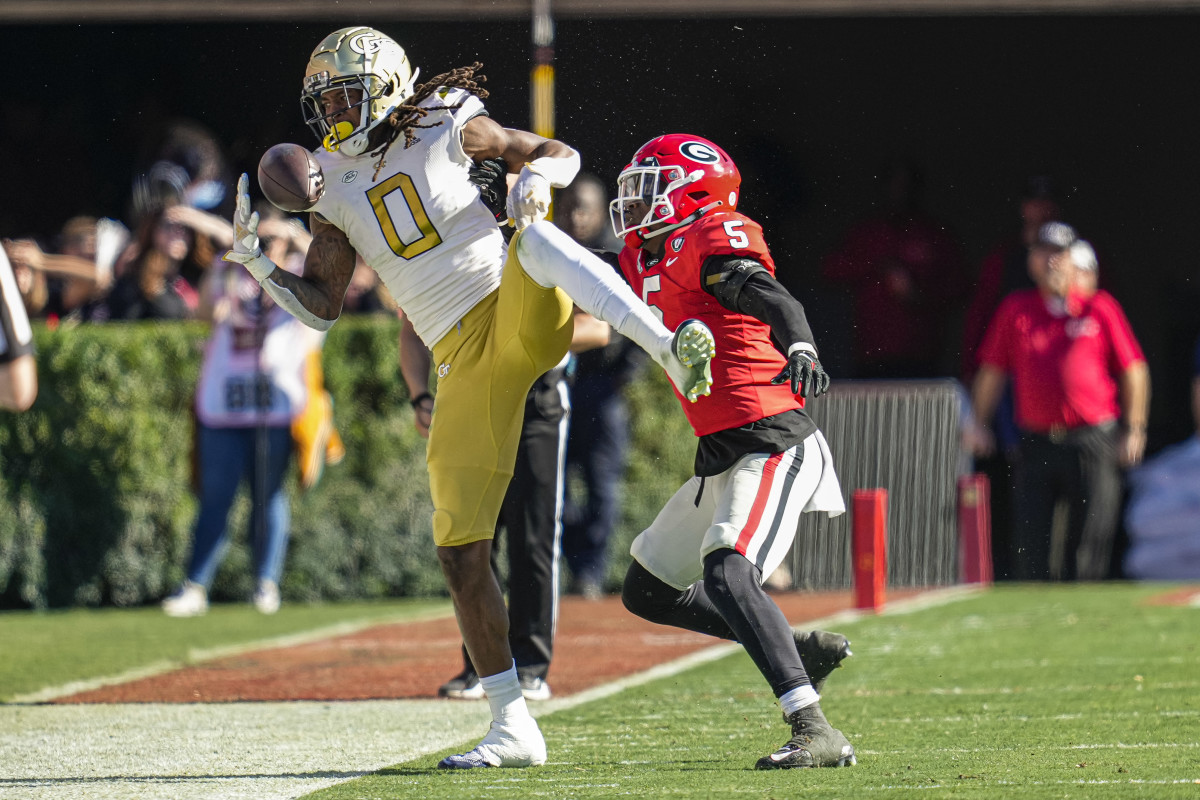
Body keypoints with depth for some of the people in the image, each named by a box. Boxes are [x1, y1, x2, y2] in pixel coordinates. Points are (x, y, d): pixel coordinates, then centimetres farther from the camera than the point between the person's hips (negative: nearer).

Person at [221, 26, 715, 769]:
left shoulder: (449, 131, 1)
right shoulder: (338, 191, 14)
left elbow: (562, 154, 7)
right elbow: (322, 305, 14)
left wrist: (536, 175, -15)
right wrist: (257, 263, -1)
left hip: (524, 317, -5)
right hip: (467, 359, 5)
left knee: (533, 238, -39)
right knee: (461, 553, 0)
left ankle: (673, 349, -51)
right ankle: (513, 727, 9)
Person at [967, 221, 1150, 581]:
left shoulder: (1100, 308, 4)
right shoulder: (1015, 309, 10)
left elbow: (1133, 370, 6)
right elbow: (992, 371, 14)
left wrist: (1135, 430, 0)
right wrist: (978, 424, 7)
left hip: (1093, 442, -2)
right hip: (1036, 441, 2)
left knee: (1089, 539, -2)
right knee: (1028, 543, -1)